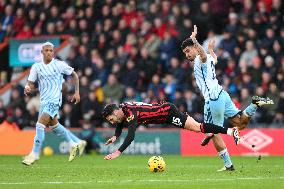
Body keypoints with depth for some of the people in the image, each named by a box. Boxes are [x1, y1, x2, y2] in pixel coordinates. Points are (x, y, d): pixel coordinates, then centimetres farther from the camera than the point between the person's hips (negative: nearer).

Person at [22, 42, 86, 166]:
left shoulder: (59, 65, -5)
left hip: (54, 100, -6)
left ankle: (35, 153, -12)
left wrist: (77, 92, 3)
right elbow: (31, 83, 2)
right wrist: (27, 88, -22)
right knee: (53, 125, 19)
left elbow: (74, 75, 7)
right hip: (44, 100, 6)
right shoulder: (36, 67, 4)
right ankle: (76, 143, 34)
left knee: (40, 125, -17)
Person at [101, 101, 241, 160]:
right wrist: (115, 136, 0)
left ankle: (230, 131, -10)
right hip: (164, 109, 8)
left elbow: (131, 136, -37)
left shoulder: (130, 114, -28)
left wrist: (118, 152, -41)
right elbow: (120, 125, 20)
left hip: (168, 111, -8)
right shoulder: (121, 109, 0)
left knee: (196, 127, -10)